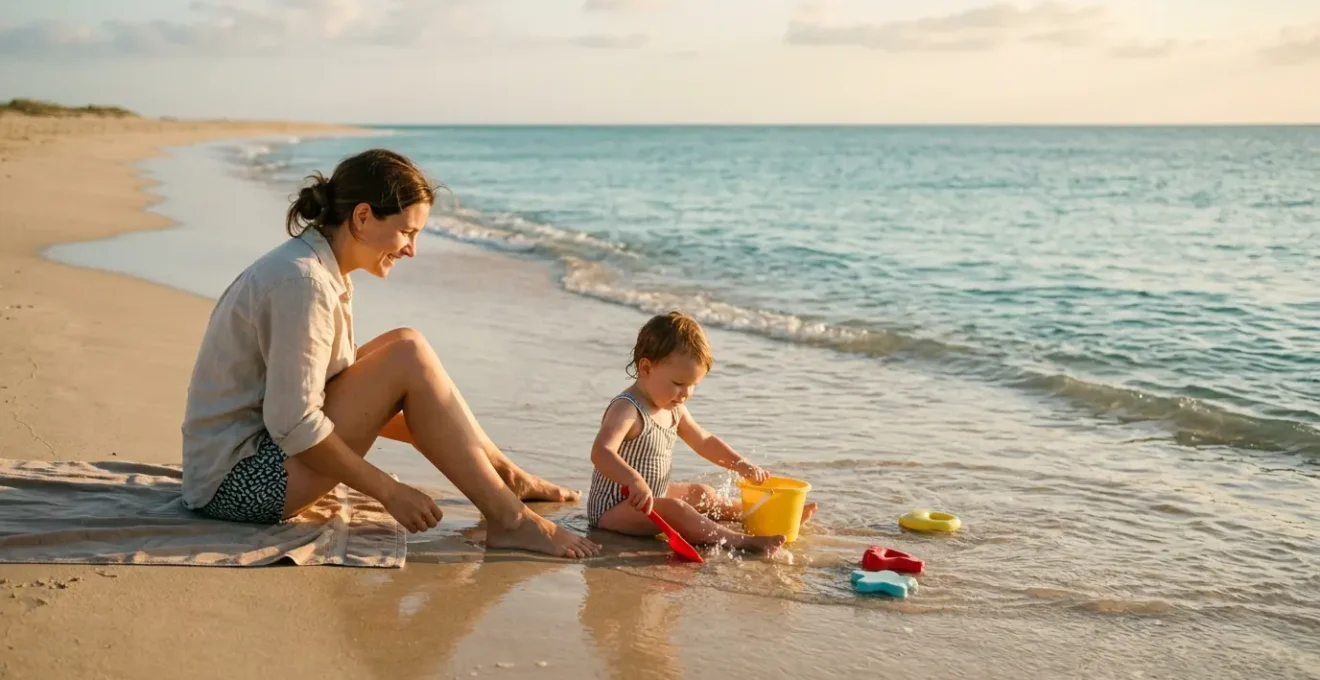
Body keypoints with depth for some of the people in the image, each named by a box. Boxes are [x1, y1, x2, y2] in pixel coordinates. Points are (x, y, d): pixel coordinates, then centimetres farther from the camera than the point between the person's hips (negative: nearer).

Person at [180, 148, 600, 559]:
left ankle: (506, 477, 11)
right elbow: (293, 426, -25)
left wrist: (454, 442, 11)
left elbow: (349, 399, 15)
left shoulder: (321, 270, 9)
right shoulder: (302, 282, -21)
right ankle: (507, 520, -14)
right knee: (408, 357, -17)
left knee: (401, 348, 7)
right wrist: (390, 492, -17)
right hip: (238, 482, -10)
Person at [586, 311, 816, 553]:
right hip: (613, 509, -10)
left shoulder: (673, 409, 6)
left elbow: (705, 442, 18)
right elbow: (601, 453, -39)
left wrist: (741, 465, 4)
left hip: (651, 500, 10)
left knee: (701, 494, 17)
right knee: (673, 509, -29)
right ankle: (740, 541, -39)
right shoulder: (627, 410, -23)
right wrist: (635, 481, -55)